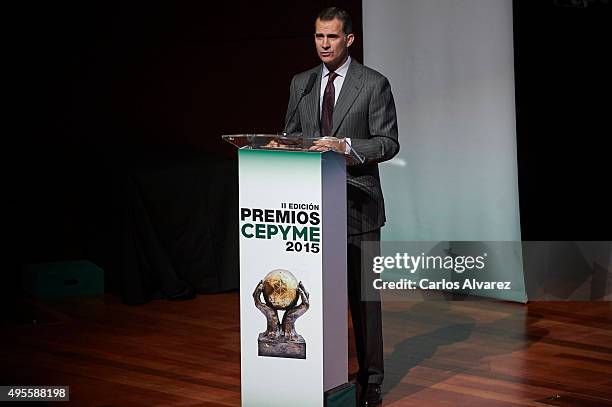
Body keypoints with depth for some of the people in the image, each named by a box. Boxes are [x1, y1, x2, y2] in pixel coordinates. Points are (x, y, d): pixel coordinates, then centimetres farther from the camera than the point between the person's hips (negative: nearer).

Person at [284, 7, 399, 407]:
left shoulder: (374, 84, -3)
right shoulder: (301, 83, 12)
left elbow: (389, 142, -6)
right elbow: (291, 135, 18)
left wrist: (346, 145, -21)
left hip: (357, 204, -4)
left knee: (363, 292, 1)